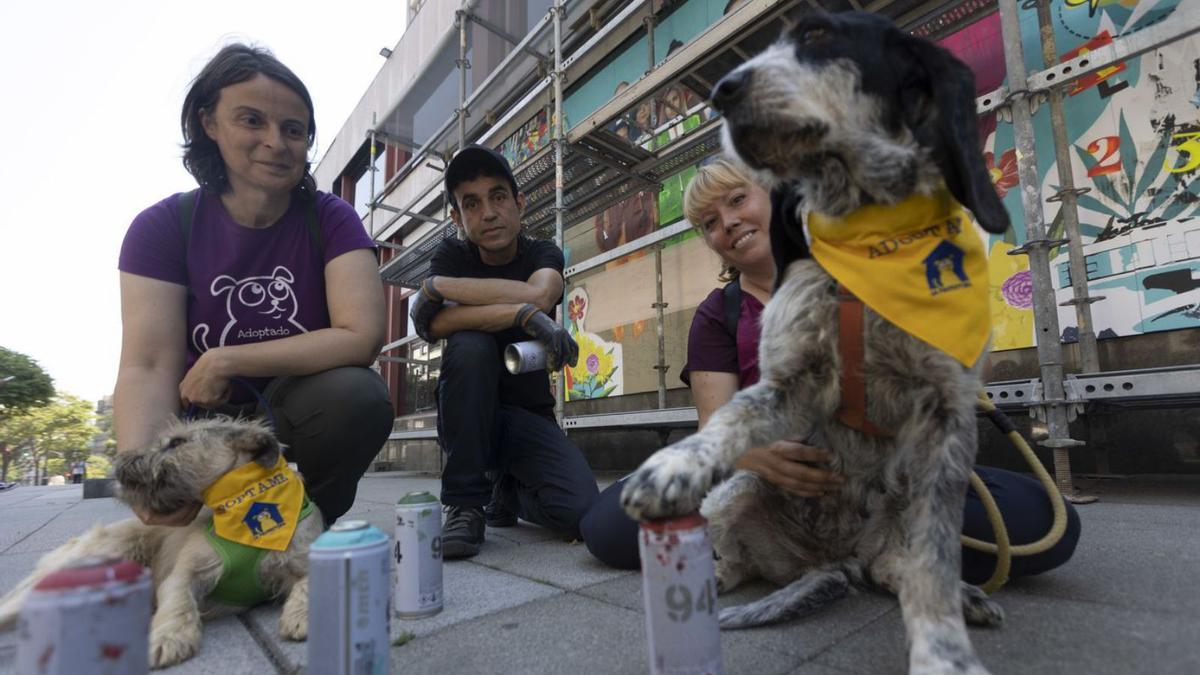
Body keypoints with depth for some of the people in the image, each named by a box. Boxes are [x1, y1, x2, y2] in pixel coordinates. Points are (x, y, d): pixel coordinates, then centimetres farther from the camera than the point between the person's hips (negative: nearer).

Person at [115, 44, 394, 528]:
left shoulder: (330, 219, -11)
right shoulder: (163, 226, -8)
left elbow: (361, 335, -24)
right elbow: (148, 367, -18)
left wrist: (224, 363, -20)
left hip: (300, 408, 0)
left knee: (360, 396, -31)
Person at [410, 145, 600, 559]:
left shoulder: (544, 255, -2)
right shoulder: (452, 255, -3)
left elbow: (538, 295, -28)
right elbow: (434, 325, -23)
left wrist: (437, 286, -22)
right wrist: (522, 314, -34)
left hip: (529, 416, 1)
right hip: (466, 418, 0)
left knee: (581, 513, -24)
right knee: (469, 345, -32)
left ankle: (508, 487, 12)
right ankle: (465, 505, -18)